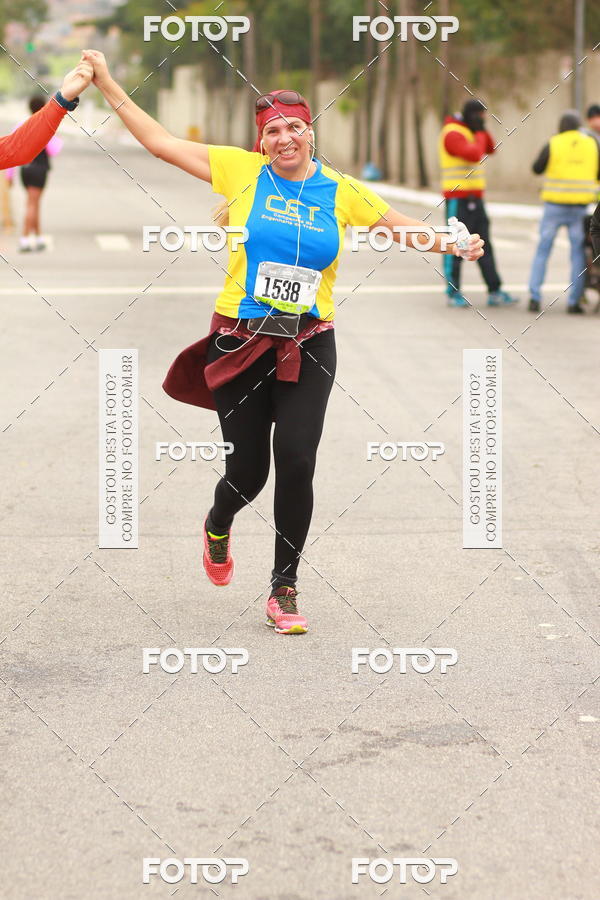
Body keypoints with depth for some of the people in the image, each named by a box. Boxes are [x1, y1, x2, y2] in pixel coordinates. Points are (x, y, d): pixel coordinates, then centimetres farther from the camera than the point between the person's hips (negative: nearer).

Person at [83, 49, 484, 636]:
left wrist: (455, 245, -1)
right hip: (240, 343, -1)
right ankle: (218, 525, 39)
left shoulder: (340, 192, 4)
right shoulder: (241, 171, -1)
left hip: (308, 348, 1)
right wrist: (106, 84, 2)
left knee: (296, 462, -12)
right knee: (247, 471, 0)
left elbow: (400, 226, 14)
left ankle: (285, 589, 5)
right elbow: (160, 142, 3)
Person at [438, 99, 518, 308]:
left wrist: (482, 130, 3)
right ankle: (453, 293, 2)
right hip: (458, 199, -10)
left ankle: (495, 292, 8)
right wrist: (479, 134, -11)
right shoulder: (452, 134, -15)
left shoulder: (469, 132, 16)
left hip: (474, 198, 10)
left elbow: (490, 149, 18)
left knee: (484, 246, 7)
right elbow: (474, 155, -27)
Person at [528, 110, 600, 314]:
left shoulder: (553, 145, -6)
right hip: (580, 208, 2)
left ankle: (535, 298, 0)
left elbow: (537, 169, 4)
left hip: (555, 205, -2)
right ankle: (574, 301, 2)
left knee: (542, 251, 7)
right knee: (578, 253, 8)